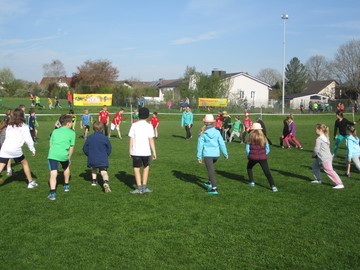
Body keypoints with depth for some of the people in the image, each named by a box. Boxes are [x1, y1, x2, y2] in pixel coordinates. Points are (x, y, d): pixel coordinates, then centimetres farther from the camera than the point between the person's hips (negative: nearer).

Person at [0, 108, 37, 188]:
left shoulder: (9, 125, 15)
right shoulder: (24, 126, 2)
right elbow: (28, 140, -1)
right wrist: (33, 150, 9)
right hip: (16, 149, -3)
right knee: (25, 163, 20)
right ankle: (31, 182, 28)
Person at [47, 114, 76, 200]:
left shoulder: (55, 131, 19)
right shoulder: (72, 132, 10)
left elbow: (50, 144, 20)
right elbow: (71, 147, 8)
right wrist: (69, 158, 17)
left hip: (52, 154, 1)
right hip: (64, 155, -1)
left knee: (53, 174, -5)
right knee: (66, 167, 29)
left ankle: (52, 193, -20)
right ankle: (66, 186, 45)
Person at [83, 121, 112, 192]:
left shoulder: (89, 138, 0)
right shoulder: (104, 138, -4)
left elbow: (85, 149, 7)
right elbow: (109, 149, 4)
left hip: (92, 159, 2)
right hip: (103, 160, -2)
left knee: (93, 169, 31)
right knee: (104, 172, -9)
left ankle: (94, 181, 31)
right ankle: (106, 182, -35)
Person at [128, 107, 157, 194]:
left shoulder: (134, 125, 0)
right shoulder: (149, 126, -3)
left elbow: (131, 140, 0)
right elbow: (151, 140, -5)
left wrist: (130, 151, 8)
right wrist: (154, 152, -1)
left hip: (136, 152, 0)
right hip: (146, 151, 0)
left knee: (136, 168, 8)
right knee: (146, 167, 18)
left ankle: (139, 188, 1)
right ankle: (144, 187, 14)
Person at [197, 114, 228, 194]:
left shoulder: (203, 133, -6)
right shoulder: (217, 132, -1)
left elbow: (200, 145, -5)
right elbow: (222, 144, 3)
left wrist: (199, 157, 2)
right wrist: (225, 154, 13)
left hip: (207, 155, -4)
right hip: (216, 154, 4)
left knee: (211, 170, 0)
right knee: (211, 167, 29)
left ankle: (214, 188, -7)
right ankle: (210, 182, 38)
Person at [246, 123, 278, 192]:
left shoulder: (250, 138, -1)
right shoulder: (263, 137, 5)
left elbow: (247, 150, 0)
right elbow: (268, 149, 7)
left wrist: (248, 157, 16)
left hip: (253, 157, -1)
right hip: (263, 157, 1)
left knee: (249, 168, 27)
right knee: (267, 172, 0)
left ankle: (251, 182, 26)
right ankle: (273, 186, -13)